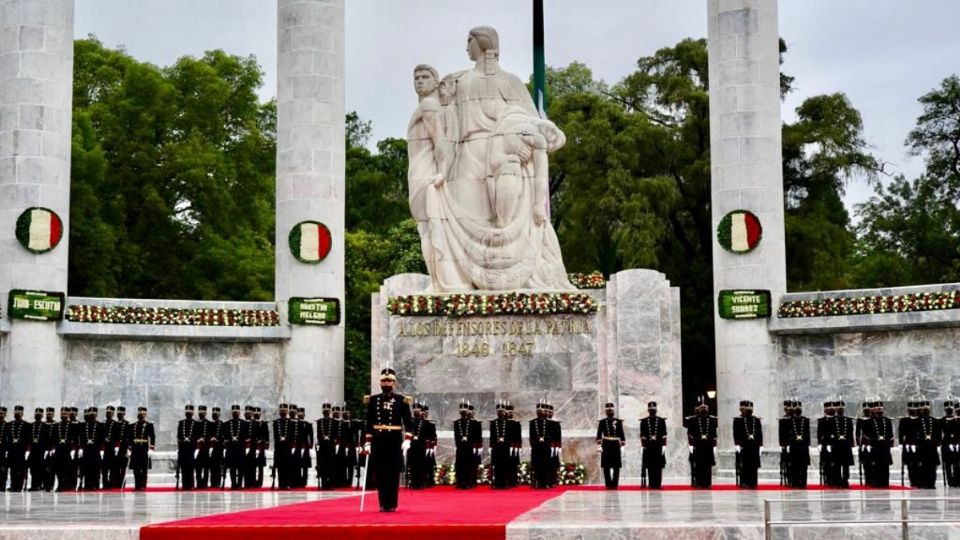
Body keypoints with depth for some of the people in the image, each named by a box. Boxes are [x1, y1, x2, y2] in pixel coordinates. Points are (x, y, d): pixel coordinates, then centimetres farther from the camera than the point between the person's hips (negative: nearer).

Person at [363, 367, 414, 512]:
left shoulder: (402, 400, 1)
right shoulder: (372, 400, 7)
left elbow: (408, 422, 0)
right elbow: (369, 423, 8)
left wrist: (407, 439, -12)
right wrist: (367, 442, 3)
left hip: (395, 440, -2)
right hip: (378, 441, 2)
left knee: (393, 473, 0)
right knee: (379, 474, 4)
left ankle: (392, 504, 6)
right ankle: (383, 504, 12)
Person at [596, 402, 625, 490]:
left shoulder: (618, 422, 7)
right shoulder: (602, 422, 4)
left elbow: (622, 434, 7)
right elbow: (599, 435, 1)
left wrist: (623, 445, 2)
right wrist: (598, 445, -7)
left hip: (616, 446, 1)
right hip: (606, 446, -1)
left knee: (616, 467, 1)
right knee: (606, 466, 0)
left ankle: (615, 484, 5)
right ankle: (608, 484, 5)